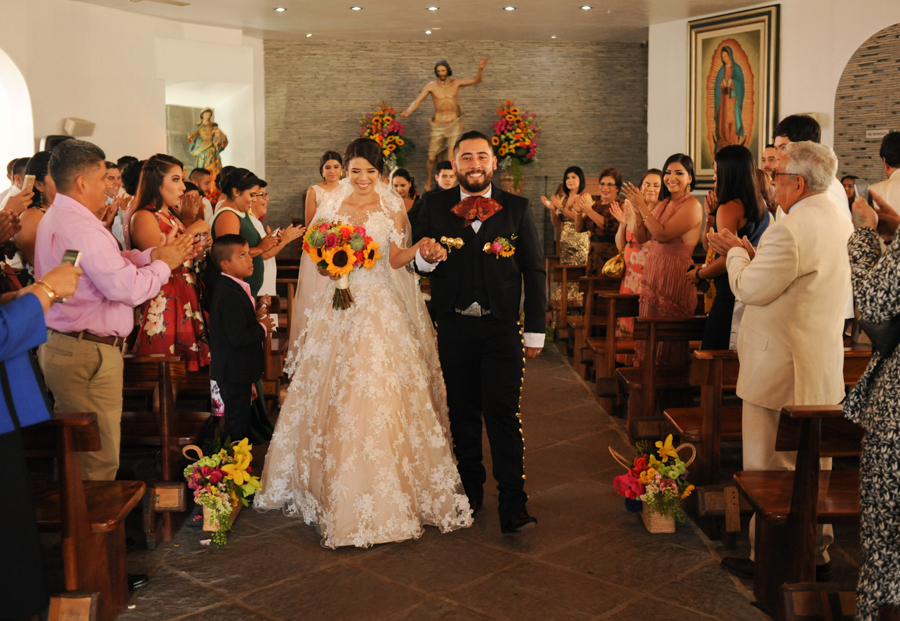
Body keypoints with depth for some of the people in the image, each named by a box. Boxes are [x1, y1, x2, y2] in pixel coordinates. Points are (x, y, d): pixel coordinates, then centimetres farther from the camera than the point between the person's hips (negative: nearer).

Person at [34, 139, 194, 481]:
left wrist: (151, 255, 2)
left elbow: (110, 263, 12)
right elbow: (127, 288, -23)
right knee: (98, 464, -2)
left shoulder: (54, 219, 13)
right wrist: (163, 264, -7)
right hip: (89, 354, -11)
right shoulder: (83, 228, -21)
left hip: (57, 346, 11)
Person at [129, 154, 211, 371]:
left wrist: (201, 244, 4)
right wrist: (190, 232, -13)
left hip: (187, 303, 8)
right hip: (163, 307, -8)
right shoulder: (143, 217, -9)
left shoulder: (171, 216, 18)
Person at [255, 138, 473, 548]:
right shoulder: (333, 206, 11)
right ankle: (338, 490, 15)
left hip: (382, 308, -3)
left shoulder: (392, 208, 3)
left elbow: (396, 260, -4)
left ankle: (388, 495, 3)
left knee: (382, 395, -7)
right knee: (336, 396, 2)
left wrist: (419, 248, -23)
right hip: (340, 306, 3)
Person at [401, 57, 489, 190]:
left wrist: (480, 69, -24)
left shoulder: (455, 83, 1)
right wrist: (407, 112, -27)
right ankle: (428, 182, 30)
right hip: (438, 125, 0)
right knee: (431, 158, 3)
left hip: (454, 124, 0)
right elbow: (417, 101, -8)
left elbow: (476, 80, -3)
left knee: (451, 155, -13)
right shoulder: (431, 86, -4)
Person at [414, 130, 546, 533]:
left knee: (503, 416, -6)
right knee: (462, 414, 12)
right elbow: (416, 263, 8)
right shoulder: (435, 206, 7)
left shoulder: (517, 208, 5)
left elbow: (534, 272, 5)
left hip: (501, 329, -2)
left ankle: (513, 507, 0)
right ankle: (470, 492, 28)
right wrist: (425, 257, -17)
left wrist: (535, 331, 2)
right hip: (454, 329, 2)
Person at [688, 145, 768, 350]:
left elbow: (727, 258, -18)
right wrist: (714, 212, 14)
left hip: (731, 292, -9)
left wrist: (699, 275, -3)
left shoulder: (729, 208, -14)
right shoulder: (760, 204, 12)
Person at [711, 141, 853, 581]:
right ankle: (816, 552, 30)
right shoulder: (838, 219, 9)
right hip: (822, 369, 10)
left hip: (780, 369, -10)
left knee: (769, 467, 2)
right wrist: (751, 254, 11)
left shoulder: (790, 230, -23)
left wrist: (735, 253, -1)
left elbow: (750, 289, -17)